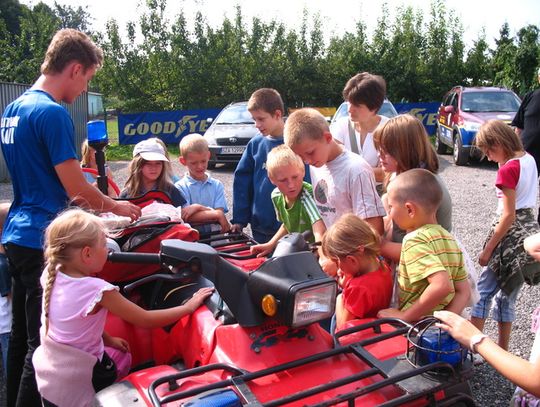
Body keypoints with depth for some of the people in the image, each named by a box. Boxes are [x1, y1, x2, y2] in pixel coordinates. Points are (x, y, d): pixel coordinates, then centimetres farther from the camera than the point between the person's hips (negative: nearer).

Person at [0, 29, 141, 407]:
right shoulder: (52, 112, -16)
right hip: (42, 238, -10)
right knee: (42, 343, 0)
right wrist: (114, 207, 2)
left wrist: (94, 201, 17)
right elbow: (76, 186, -15)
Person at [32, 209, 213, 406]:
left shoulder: (52, 274, -9)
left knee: (120, 352, 24)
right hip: (83, 377, -6)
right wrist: (189, 306, -13)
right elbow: (146, 320, -21)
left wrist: (107, 339, 8)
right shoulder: (98, 290, -28)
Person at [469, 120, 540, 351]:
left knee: (483, 291, 2)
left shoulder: (508, 169, -18)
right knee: (507, 295, 15)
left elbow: (508, 215, -19)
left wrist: (488, 249, -15)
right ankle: (502, 352, 24)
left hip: (512, 234, -8)